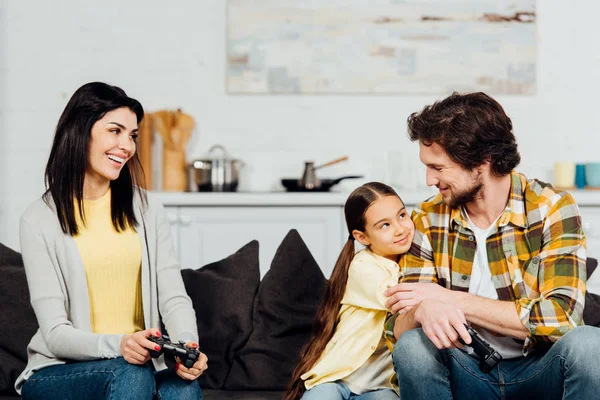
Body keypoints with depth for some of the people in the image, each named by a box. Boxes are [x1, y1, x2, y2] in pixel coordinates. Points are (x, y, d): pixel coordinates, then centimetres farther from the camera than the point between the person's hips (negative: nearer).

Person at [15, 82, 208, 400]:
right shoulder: (39, 219, -4)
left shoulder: (147, 210, 9)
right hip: (58, 372, -2)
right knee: (131, 374, -34)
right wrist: (116, 345, -30)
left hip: (140, 360, 2)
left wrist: (188, 344, -21)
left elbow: (174, 297, 2)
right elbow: (55, 334, -10)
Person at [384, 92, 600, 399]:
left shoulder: (551, 210, -10)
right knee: (412, 345, -28)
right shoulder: (428, 220, -2)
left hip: (538, 373, -1)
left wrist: (452, 299, -21)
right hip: (468, 373, 2)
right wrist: (424, 311, -31)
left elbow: (560, 318, -22)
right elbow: (397, 326, -6)